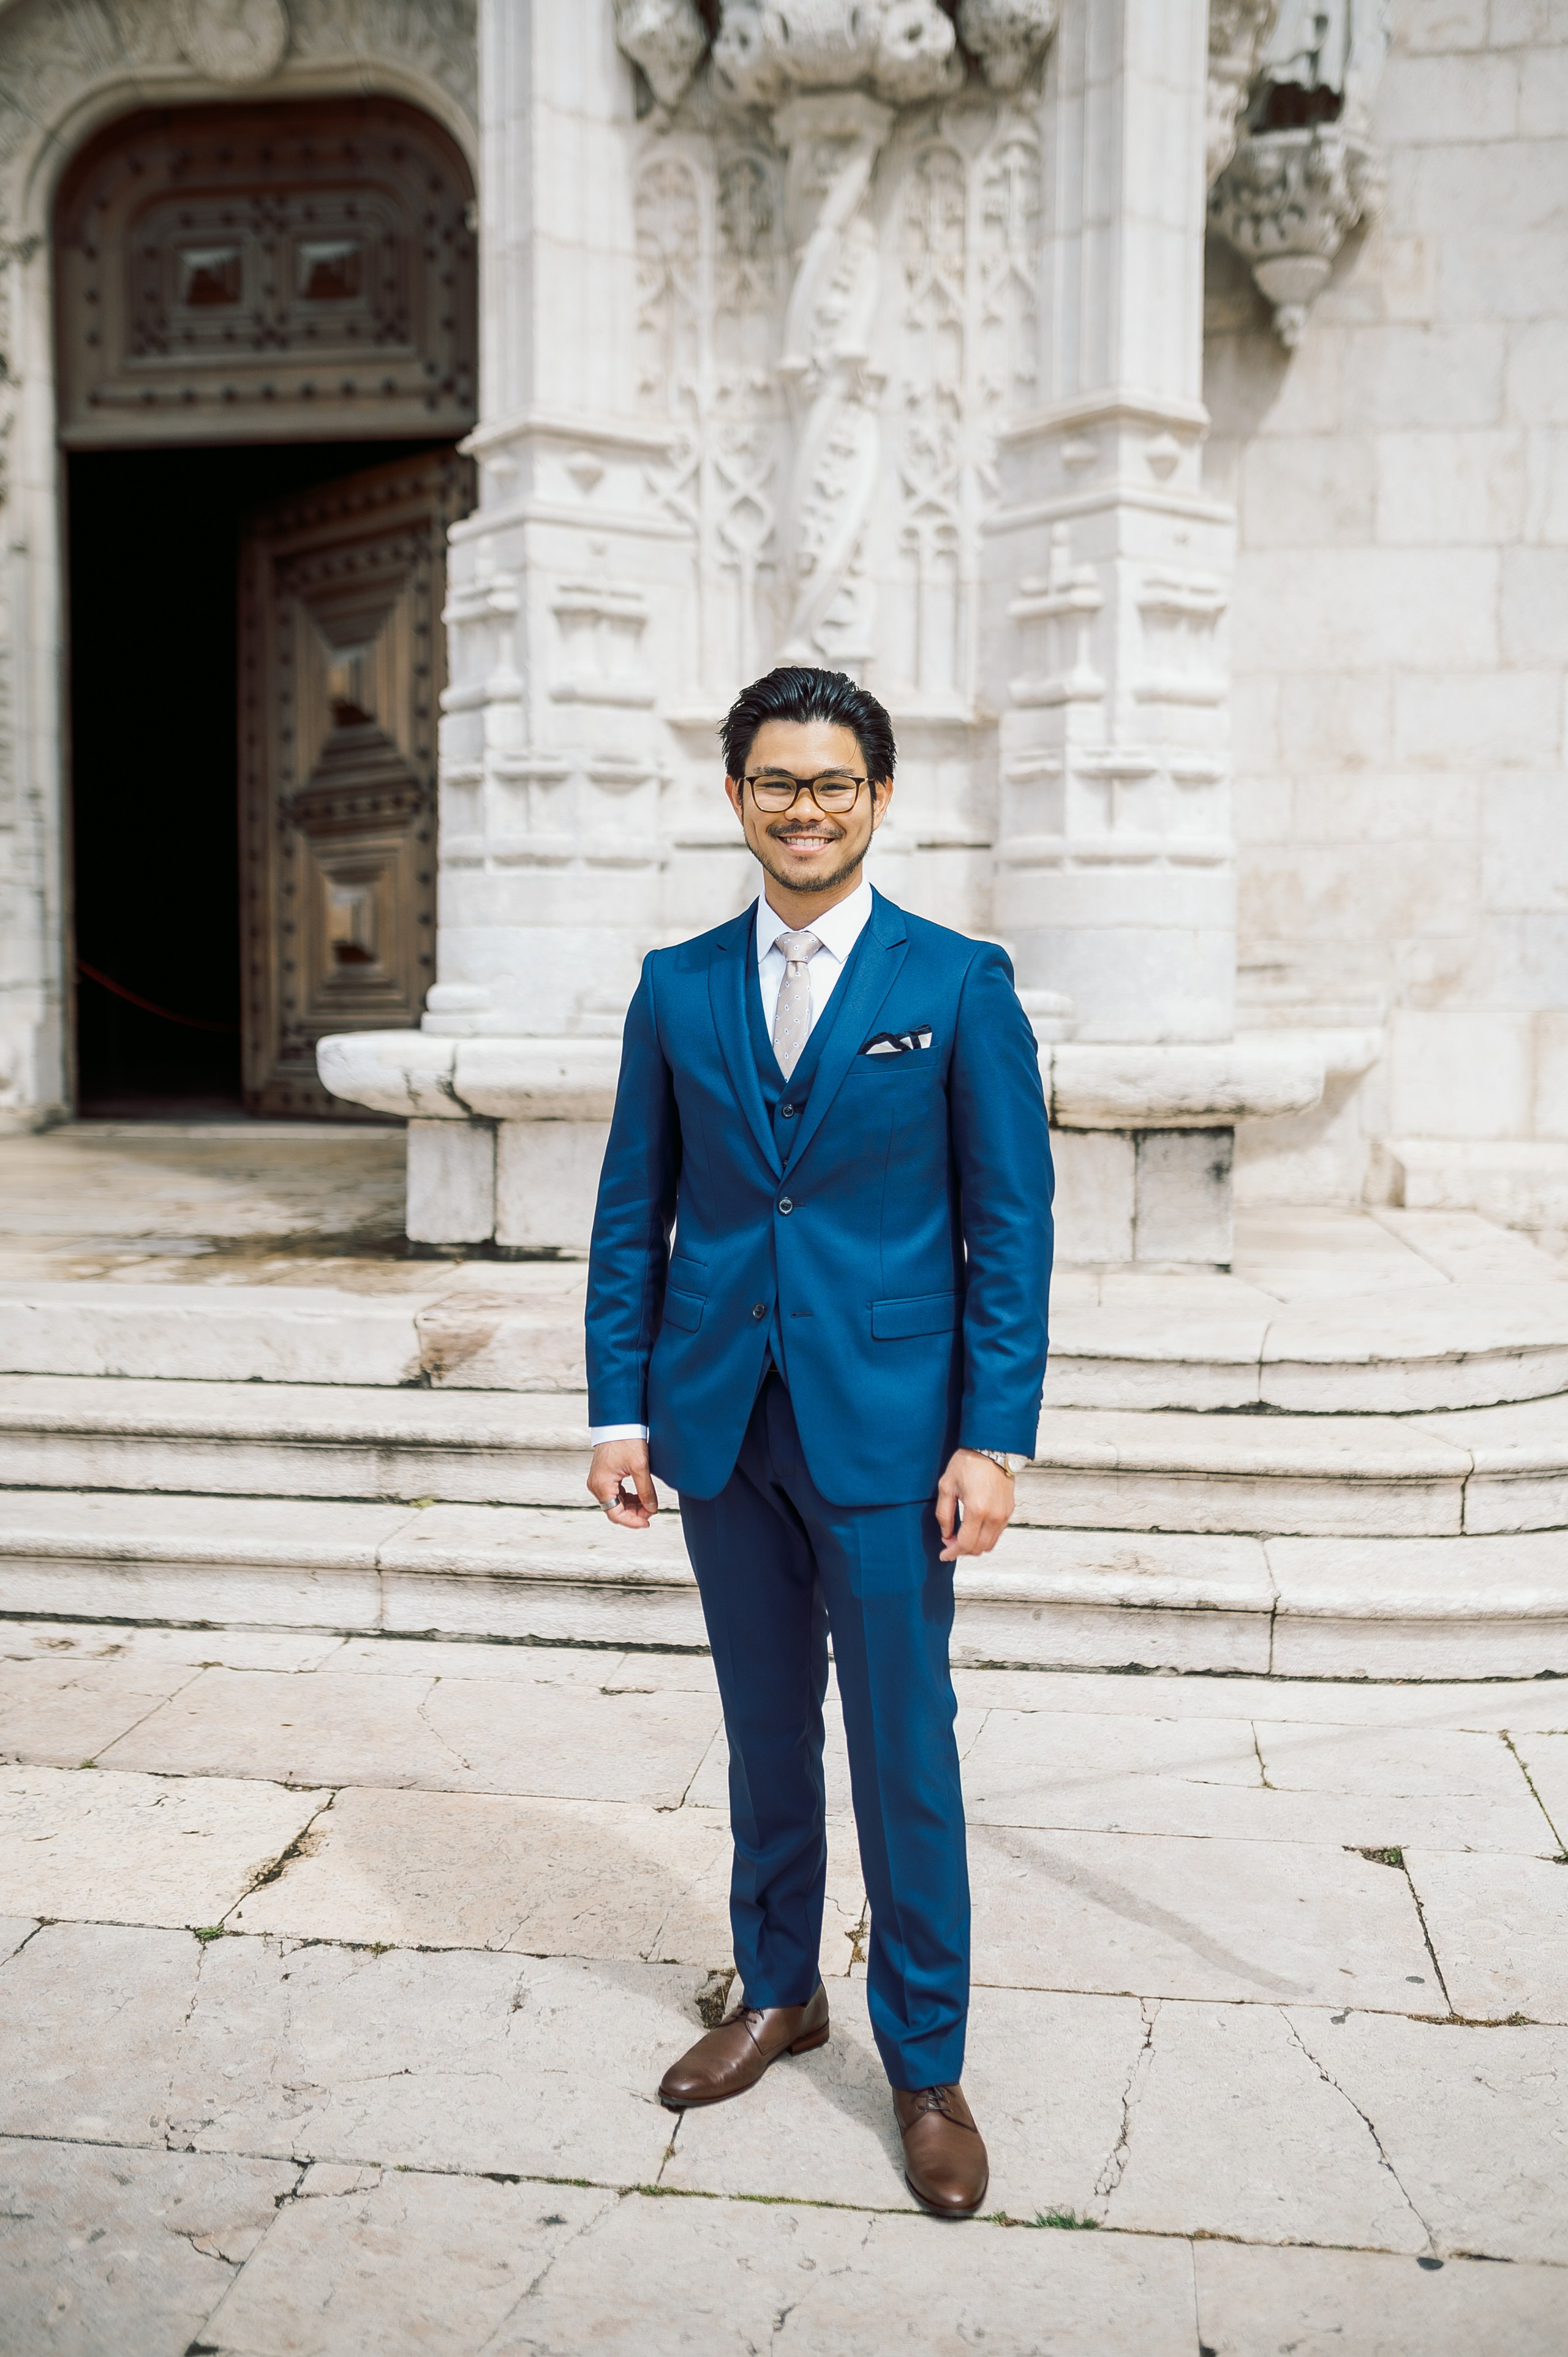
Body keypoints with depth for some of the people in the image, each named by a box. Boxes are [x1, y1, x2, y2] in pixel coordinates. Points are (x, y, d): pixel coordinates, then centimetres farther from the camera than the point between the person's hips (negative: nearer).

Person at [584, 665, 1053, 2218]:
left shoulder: (960, 983, -3)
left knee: (904, 1750, 4)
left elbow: (1012, 1224, -5)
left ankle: (926, 2068, 21)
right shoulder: (677, 988, 6)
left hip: (885, 1431, -3)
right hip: (722, 1423, 3)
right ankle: (777, 1994, 36)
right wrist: (620, 1408, 2)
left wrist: (994, 1438, -10)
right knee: (764, 1732, 16)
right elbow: (632, 1213, 8)